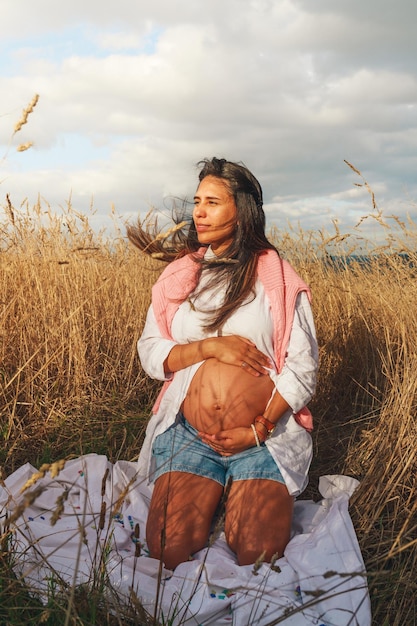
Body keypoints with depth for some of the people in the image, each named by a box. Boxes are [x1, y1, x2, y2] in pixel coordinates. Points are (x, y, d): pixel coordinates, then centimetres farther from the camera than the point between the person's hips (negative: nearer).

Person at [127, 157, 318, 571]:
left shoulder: (278, 279, -1)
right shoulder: (177, 275, 7)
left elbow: (302, 366, -4)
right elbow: (149, 355, 2)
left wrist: (259, 430, -13)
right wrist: (212, 346, -14)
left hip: (268, 434, -1)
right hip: (189, 434, 2)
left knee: (257, 553, -16)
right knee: (168, 549, -14)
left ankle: (256, 492, 14)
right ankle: (211, 494, 15)